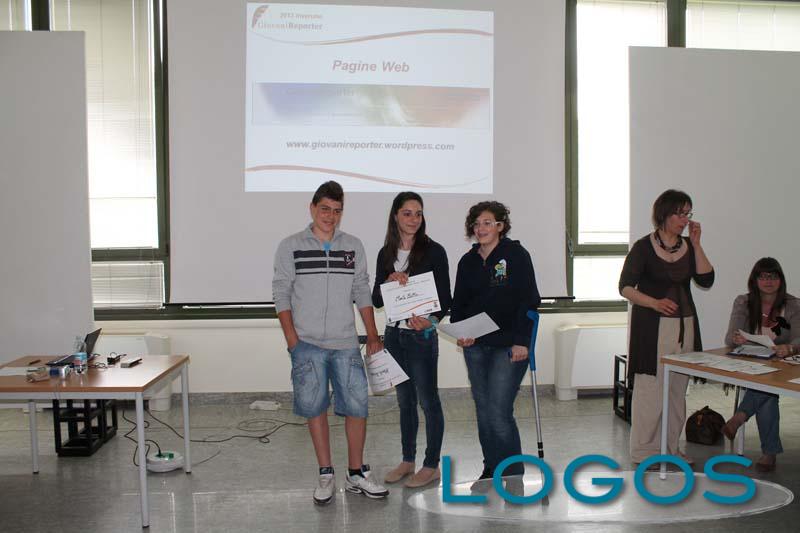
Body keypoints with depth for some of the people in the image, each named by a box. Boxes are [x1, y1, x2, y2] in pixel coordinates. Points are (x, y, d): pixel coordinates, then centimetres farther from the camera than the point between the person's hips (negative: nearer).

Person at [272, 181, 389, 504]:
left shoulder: (353, 246, 8)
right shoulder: (290, 247, 1)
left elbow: (362, 292, 10)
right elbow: (281, 293, -1)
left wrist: (372, 334, 4)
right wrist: (292, 340, -8)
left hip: (346, 343, 2)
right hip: (307, 344, -2)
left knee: (357, 405, 1)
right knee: (315, 407, 3)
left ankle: (356, 474, 16)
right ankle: (326, 475, 16)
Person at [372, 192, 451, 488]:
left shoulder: (433, 251, -6)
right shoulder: (386, 254, 7)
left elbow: (445, 297, -6)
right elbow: (376, 300, 6)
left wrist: (432, 321, -24)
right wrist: (389, 281, -14)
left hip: (422, 336, -5)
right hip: (394, 334, 5)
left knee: (428, 401, 2)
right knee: (405, 400, 15)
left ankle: (432, 466, 13)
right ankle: (407, 461, 26)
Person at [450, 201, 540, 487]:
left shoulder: (516, 255, -4)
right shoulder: (468, 261, 11)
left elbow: (529, 300, -8)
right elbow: (459, 303, 15)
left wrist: (521, 341, -14)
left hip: (508, 345, -6)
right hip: (475, 346, 6)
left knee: (499, 410, -10)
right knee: (483, 410, 11)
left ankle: (512, 474, 5)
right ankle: (491, 470, 25)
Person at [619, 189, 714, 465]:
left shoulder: (688, 246, 11)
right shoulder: (644, 247, -5)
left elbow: (706, 280, -1)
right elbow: (625, 287, -8)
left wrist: (696, 244, -4)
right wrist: (654, 302, -22)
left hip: (684, 326, 6)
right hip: (652, 327, -6)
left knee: (678, 388, 10)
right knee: (650, 387, -4)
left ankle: (671, 447, 22)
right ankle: (644, 450, 7)